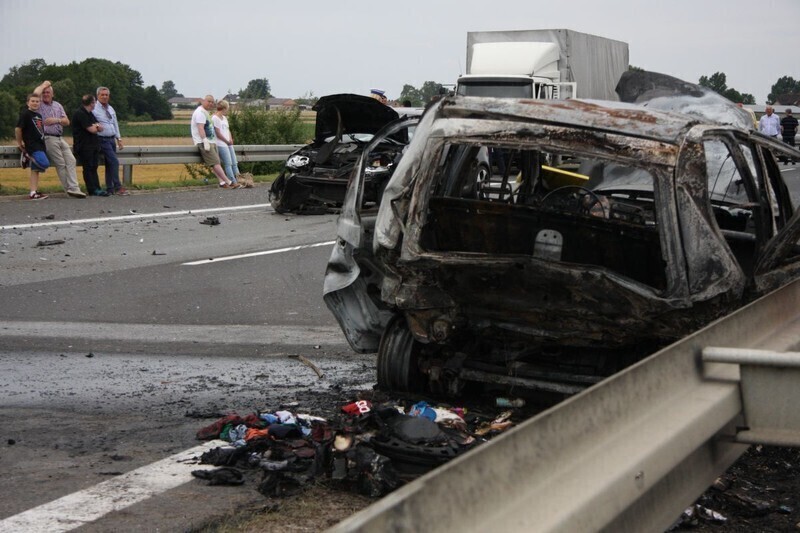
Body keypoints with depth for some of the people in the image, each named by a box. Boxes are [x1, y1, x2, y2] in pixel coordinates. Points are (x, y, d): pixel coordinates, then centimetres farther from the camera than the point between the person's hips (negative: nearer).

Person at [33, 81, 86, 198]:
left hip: (60, 138, 6)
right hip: (48, 139, -6)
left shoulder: (58, 105, 19)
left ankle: (74, 188, -9)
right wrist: (44, 85, -2)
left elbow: (67, 121, 12)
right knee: (61, 164, -7)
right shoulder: (39, 105, 1)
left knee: (71, 160, -5)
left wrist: (56, 120, -8)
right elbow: (36, 93, -21)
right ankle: (70, 189, -4)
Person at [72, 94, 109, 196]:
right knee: (88, 168, -6)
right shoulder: (80, 114, -13)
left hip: (93, 145, 9)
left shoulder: (89, 114, 18)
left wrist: (96, 126, -9)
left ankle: (97, 189, 4)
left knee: (93, 167, 6)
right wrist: (97, 127, 3)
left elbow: (101, 128, 13)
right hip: (84, 146, -9)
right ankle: (93, 190, -5)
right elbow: (91, 130, -18)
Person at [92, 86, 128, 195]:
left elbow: (115, 124, 19)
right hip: (103, 140, -7)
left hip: (112, 139, 7)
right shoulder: (94, 109, -6)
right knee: (114, 162, -16)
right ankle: (118, 187, -15)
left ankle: (110, 189, 11)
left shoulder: (111, 109, 16)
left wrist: (119, 138, 16)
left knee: (109, 164, 8)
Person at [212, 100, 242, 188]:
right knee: (228, 163, -12)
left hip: (228, 143, 9)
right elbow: (218, 134, -12)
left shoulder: (224, 118, 19)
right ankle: (234, 182, -15)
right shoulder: (215, 118, -9)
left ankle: (238, 180, 1)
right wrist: (227, 141, -4)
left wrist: (231, 139, 2)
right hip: (221, 144, -9)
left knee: (234, 163, 3)